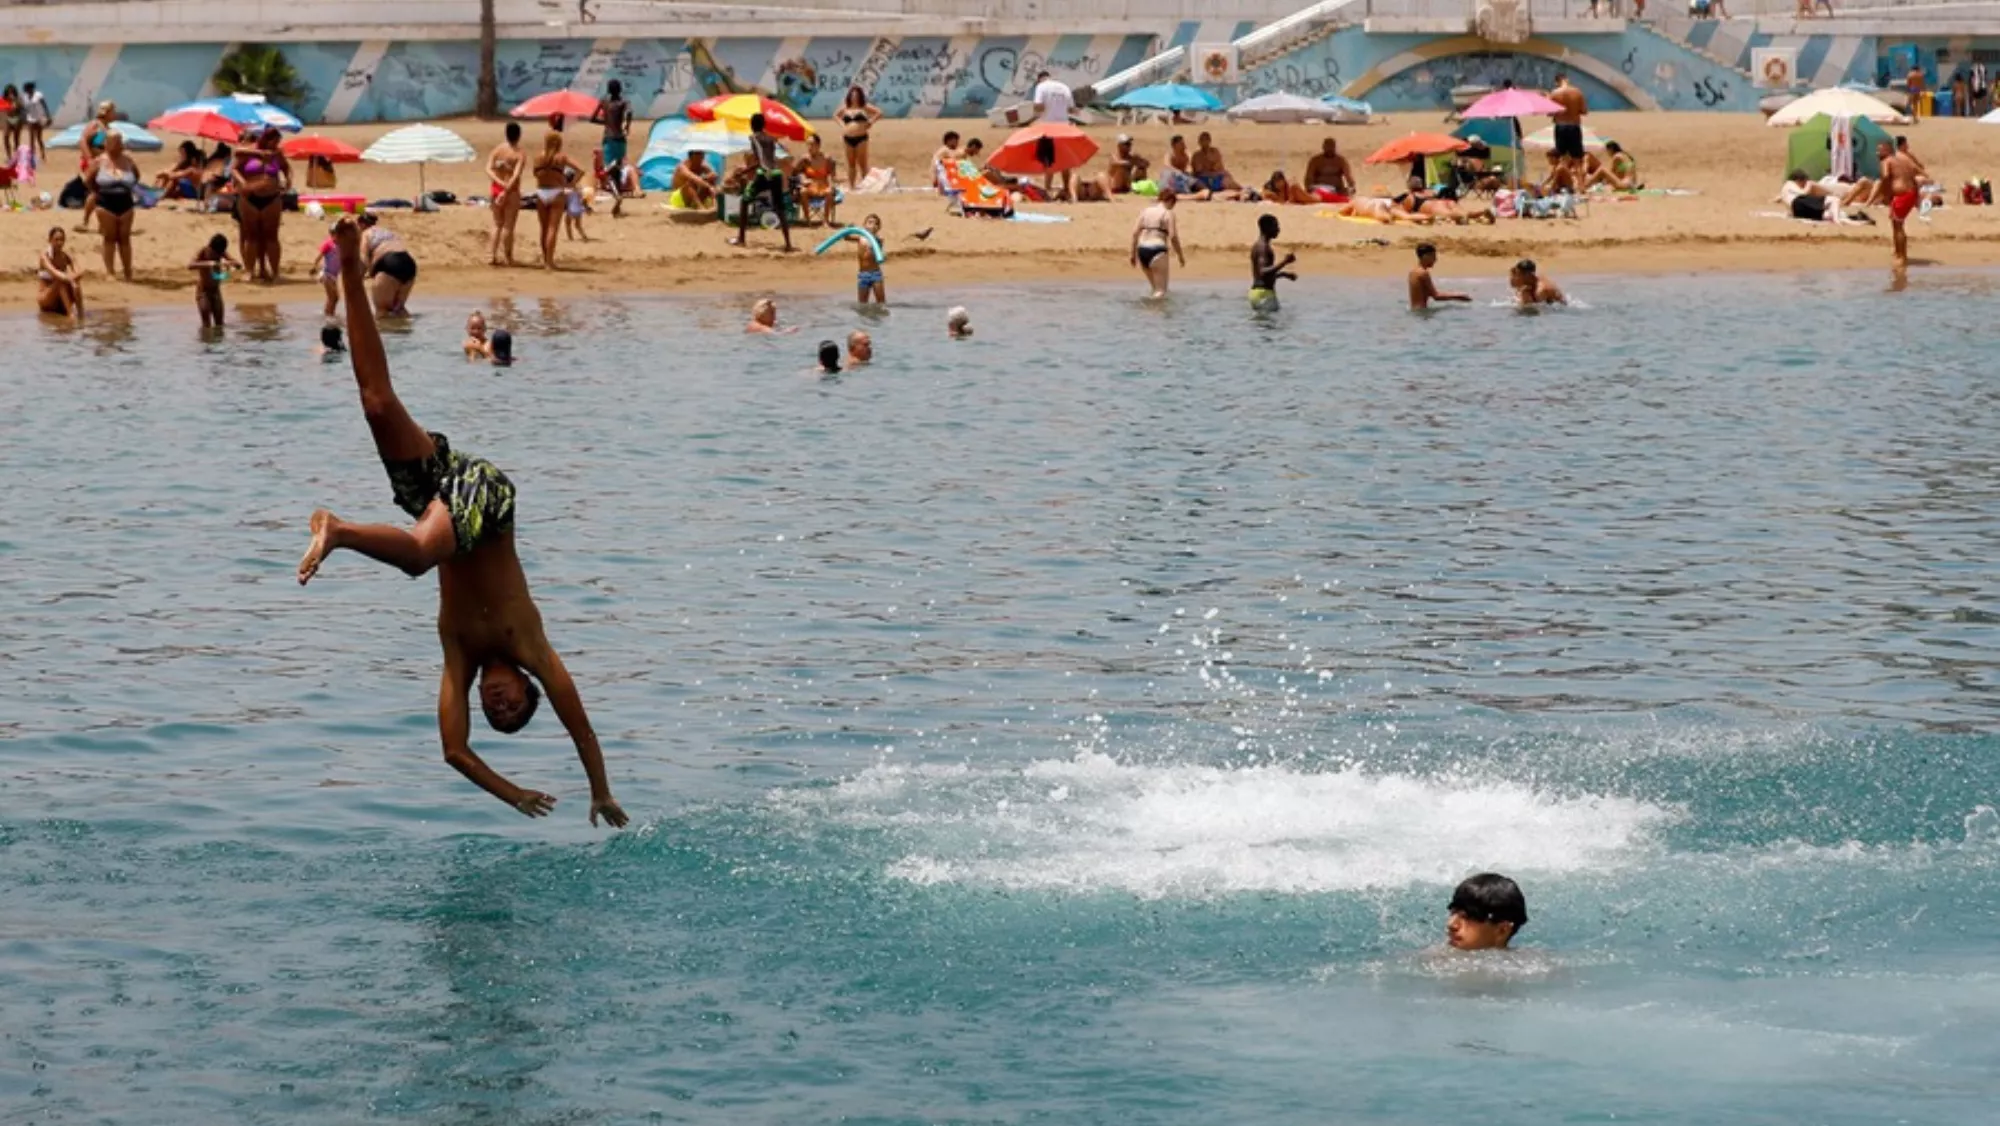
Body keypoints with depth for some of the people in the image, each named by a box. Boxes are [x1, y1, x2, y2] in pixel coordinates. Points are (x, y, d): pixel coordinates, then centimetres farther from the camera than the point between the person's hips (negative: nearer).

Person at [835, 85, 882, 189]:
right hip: (848, 139, 4)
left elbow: (879, 113, -2)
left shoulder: (864, 107, 1)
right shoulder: (845, 108, 12)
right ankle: (851, 185, 12)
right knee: (851, 164, 8)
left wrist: (870, 122, -4)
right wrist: (842, 125, 14)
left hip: (861, 138, -4)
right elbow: (836, 116, 29)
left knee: (862, 163, -5)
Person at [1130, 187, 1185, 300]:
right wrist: (1180, 255, 2)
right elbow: (1173, 237, -8)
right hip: (1157, 250, -6)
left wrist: (1133, 254, 14)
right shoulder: (1168, 213, -1)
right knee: (1161, 291, -6)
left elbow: (1135, 232, 9)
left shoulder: (1147, 210, 15)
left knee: (1155, 288, 22)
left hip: (1142, 249, 6)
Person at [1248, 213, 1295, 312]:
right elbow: (1264, 272, -26)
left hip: (1256, 291, 11)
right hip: (1264, 293, -11)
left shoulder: (1257, 246, 18)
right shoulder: (1263, 247, -14)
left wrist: (1283, 274, 28)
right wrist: (1284, 262, -27)